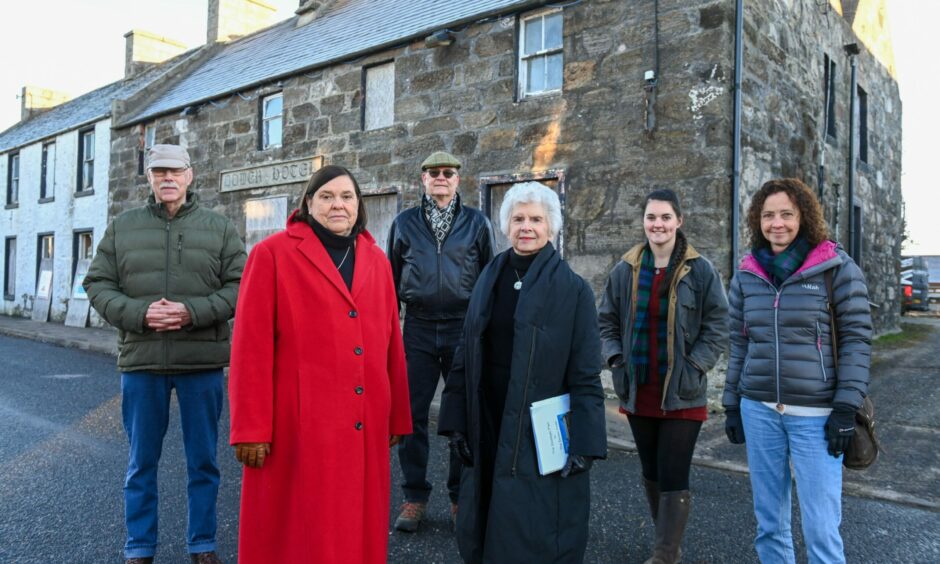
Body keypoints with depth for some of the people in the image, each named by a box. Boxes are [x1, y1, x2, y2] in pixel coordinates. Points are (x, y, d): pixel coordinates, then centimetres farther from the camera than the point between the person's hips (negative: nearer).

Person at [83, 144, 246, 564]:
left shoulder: (220, 228, 4)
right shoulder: (122, 227, 9)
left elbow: (239, 286, -2)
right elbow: (98, 285, 5)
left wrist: (194, 312, -17)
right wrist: (139, 314, -13)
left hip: (202, 361, -1)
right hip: (140, 360, 1)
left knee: (203, 460, 9)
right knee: (141, 461, 12)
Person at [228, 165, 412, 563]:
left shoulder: (377, 261, 10)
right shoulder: (272, 255, -5)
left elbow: (390, 344, 11)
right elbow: (251, 348, -9)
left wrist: (396, 418, 12)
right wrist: (251, 429, -11)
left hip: (364, 428, 5)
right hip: (297, 427, -4)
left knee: (360, 530, 15)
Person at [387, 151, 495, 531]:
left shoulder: (477, 223, 5)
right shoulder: (404, 223, 8)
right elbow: (392, 278, 13)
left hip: (464, 328, -1)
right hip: (419, 329, 1)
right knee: (412, 414, 4)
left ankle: (461, 497, 21)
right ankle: (415, 496, 19)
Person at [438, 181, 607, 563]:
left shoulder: (573, 289, -6)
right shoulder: (489, 280, 6)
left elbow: (586, 375, -8)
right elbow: (465, 358, 8)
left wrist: (584, 444, -12)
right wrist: (456, 422, 4)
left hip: (541, 434, -4)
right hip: (487, 429, 4)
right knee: (485, 531, 15)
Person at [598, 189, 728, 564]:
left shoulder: (701, 271, -6)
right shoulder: (625, 271, 3)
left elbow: (717, 329, -4)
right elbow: (607, 323, 10)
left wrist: (692, 367, -12)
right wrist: (616, 359, -2)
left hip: (682, 394, -4)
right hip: (638, 392, 4)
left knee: (673, 478, -2)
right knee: (651, 473, 16)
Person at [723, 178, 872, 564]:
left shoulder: (836, 267, -4)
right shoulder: (747, 273, 7)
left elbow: (856, 338, -5)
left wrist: (847, 407, -11)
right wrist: (732, 404, 11)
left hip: (816, 414, -3)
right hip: (759, 411, 4)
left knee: (821, 528, 0)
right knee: (769, 521, 13)